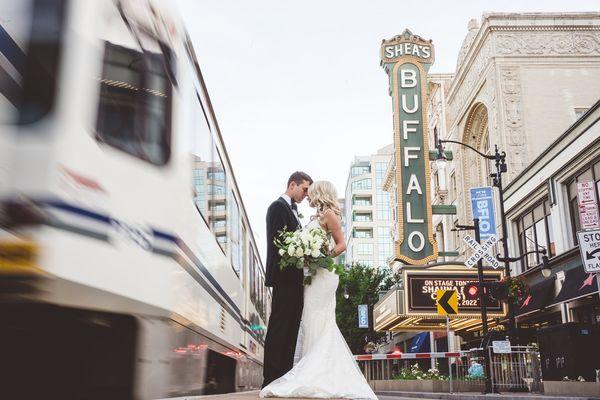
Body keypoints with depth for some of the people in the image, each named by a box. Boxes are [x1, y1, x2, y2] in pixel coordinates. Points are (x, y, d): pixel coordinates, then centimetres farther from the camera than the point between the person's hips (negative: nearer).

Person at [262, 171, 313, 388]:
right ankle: (272, 380, -6)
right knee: (279, 327, -9)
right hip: (284, 276, -10)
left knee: (290, 328, 9)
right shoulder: (278, 206, -6)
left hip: (293, 277, 10)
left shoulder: (292, 209, 23)